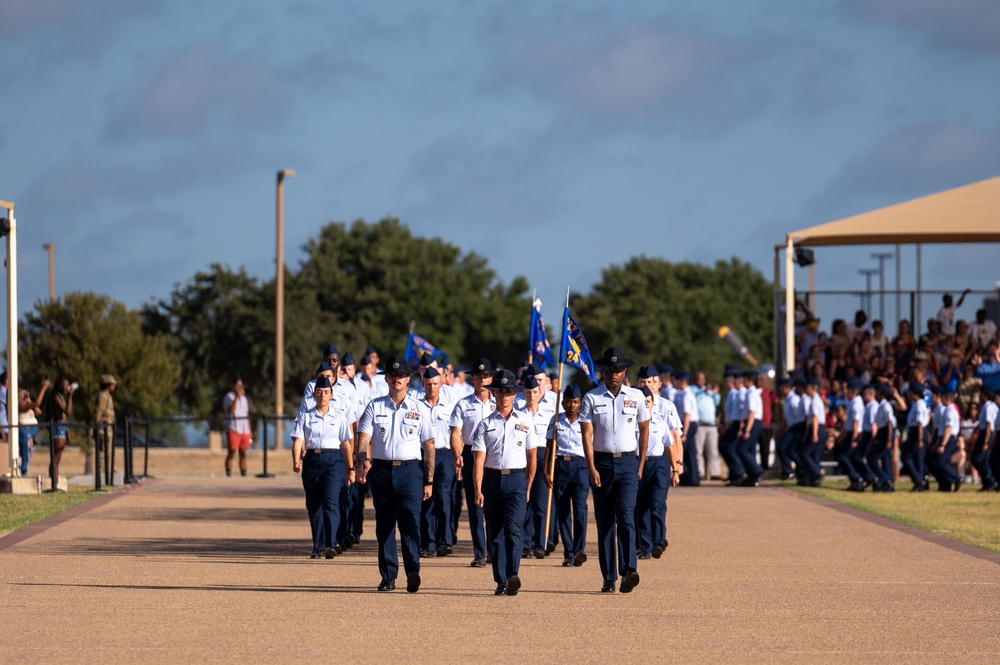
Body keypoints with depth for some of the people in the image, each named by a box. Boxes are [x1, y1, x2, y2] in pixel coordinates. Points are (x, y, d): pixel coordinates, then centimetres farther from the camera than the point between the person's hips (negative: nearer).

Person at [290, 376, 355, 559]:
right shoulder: (305, 417, 8)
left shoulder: (339, 417, 8)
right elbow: (298, 440, -1)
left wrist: (351, 469, 9)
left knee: (330, 501, -16)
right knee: (313, 504, 5)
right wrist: (296, 461, -19)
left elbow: (346, 444, 10)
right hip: (312, 459, 2)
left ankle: (331, 545, -25)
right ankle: (318, 547, 14)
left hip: (334, 461, -2)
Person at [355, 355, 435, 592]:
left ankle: (413, 572, -24)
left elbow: (429, 447, 9)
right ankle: (388, 576, 11)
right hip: (381, 470, 2)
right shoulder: (374, 407, 10)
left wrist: (429, 481, 2)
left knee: (410, 522, -15)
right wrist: (363, 461, -23)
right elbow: (363, 438, -2)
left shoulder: (419, 410, 9)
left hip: (410, 470, -2)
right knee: (384, 525, 5)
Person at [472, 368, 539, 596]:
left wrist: (528, 487, 10)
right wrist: (478, 490, -12)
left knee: (513, 528, -16)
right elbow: (479, 459, -1)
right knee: (495, 533, 3)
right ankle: (501, 581, 9)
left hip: (517, 479, -2)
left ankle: (513, 576, -28)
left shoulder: (525, 421, 8)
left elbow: (532, 456, 12)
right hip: (492, 479, 2)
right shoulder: (486, 424, 7)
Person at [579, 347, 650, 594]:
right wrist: (592, 468, -11)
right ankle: (609, 578, 7)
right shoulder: (591, 398, 1)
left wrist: (641, 464, 8)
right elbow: (587, 434, -3)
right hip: (601, 462, 1)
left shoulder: (636, 397, 5)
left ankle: (628, 571, -24)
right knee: (604, 521, 3)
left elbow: (644, 430, 13)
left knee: (625, 516, -16)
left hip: (628, 463, -1)